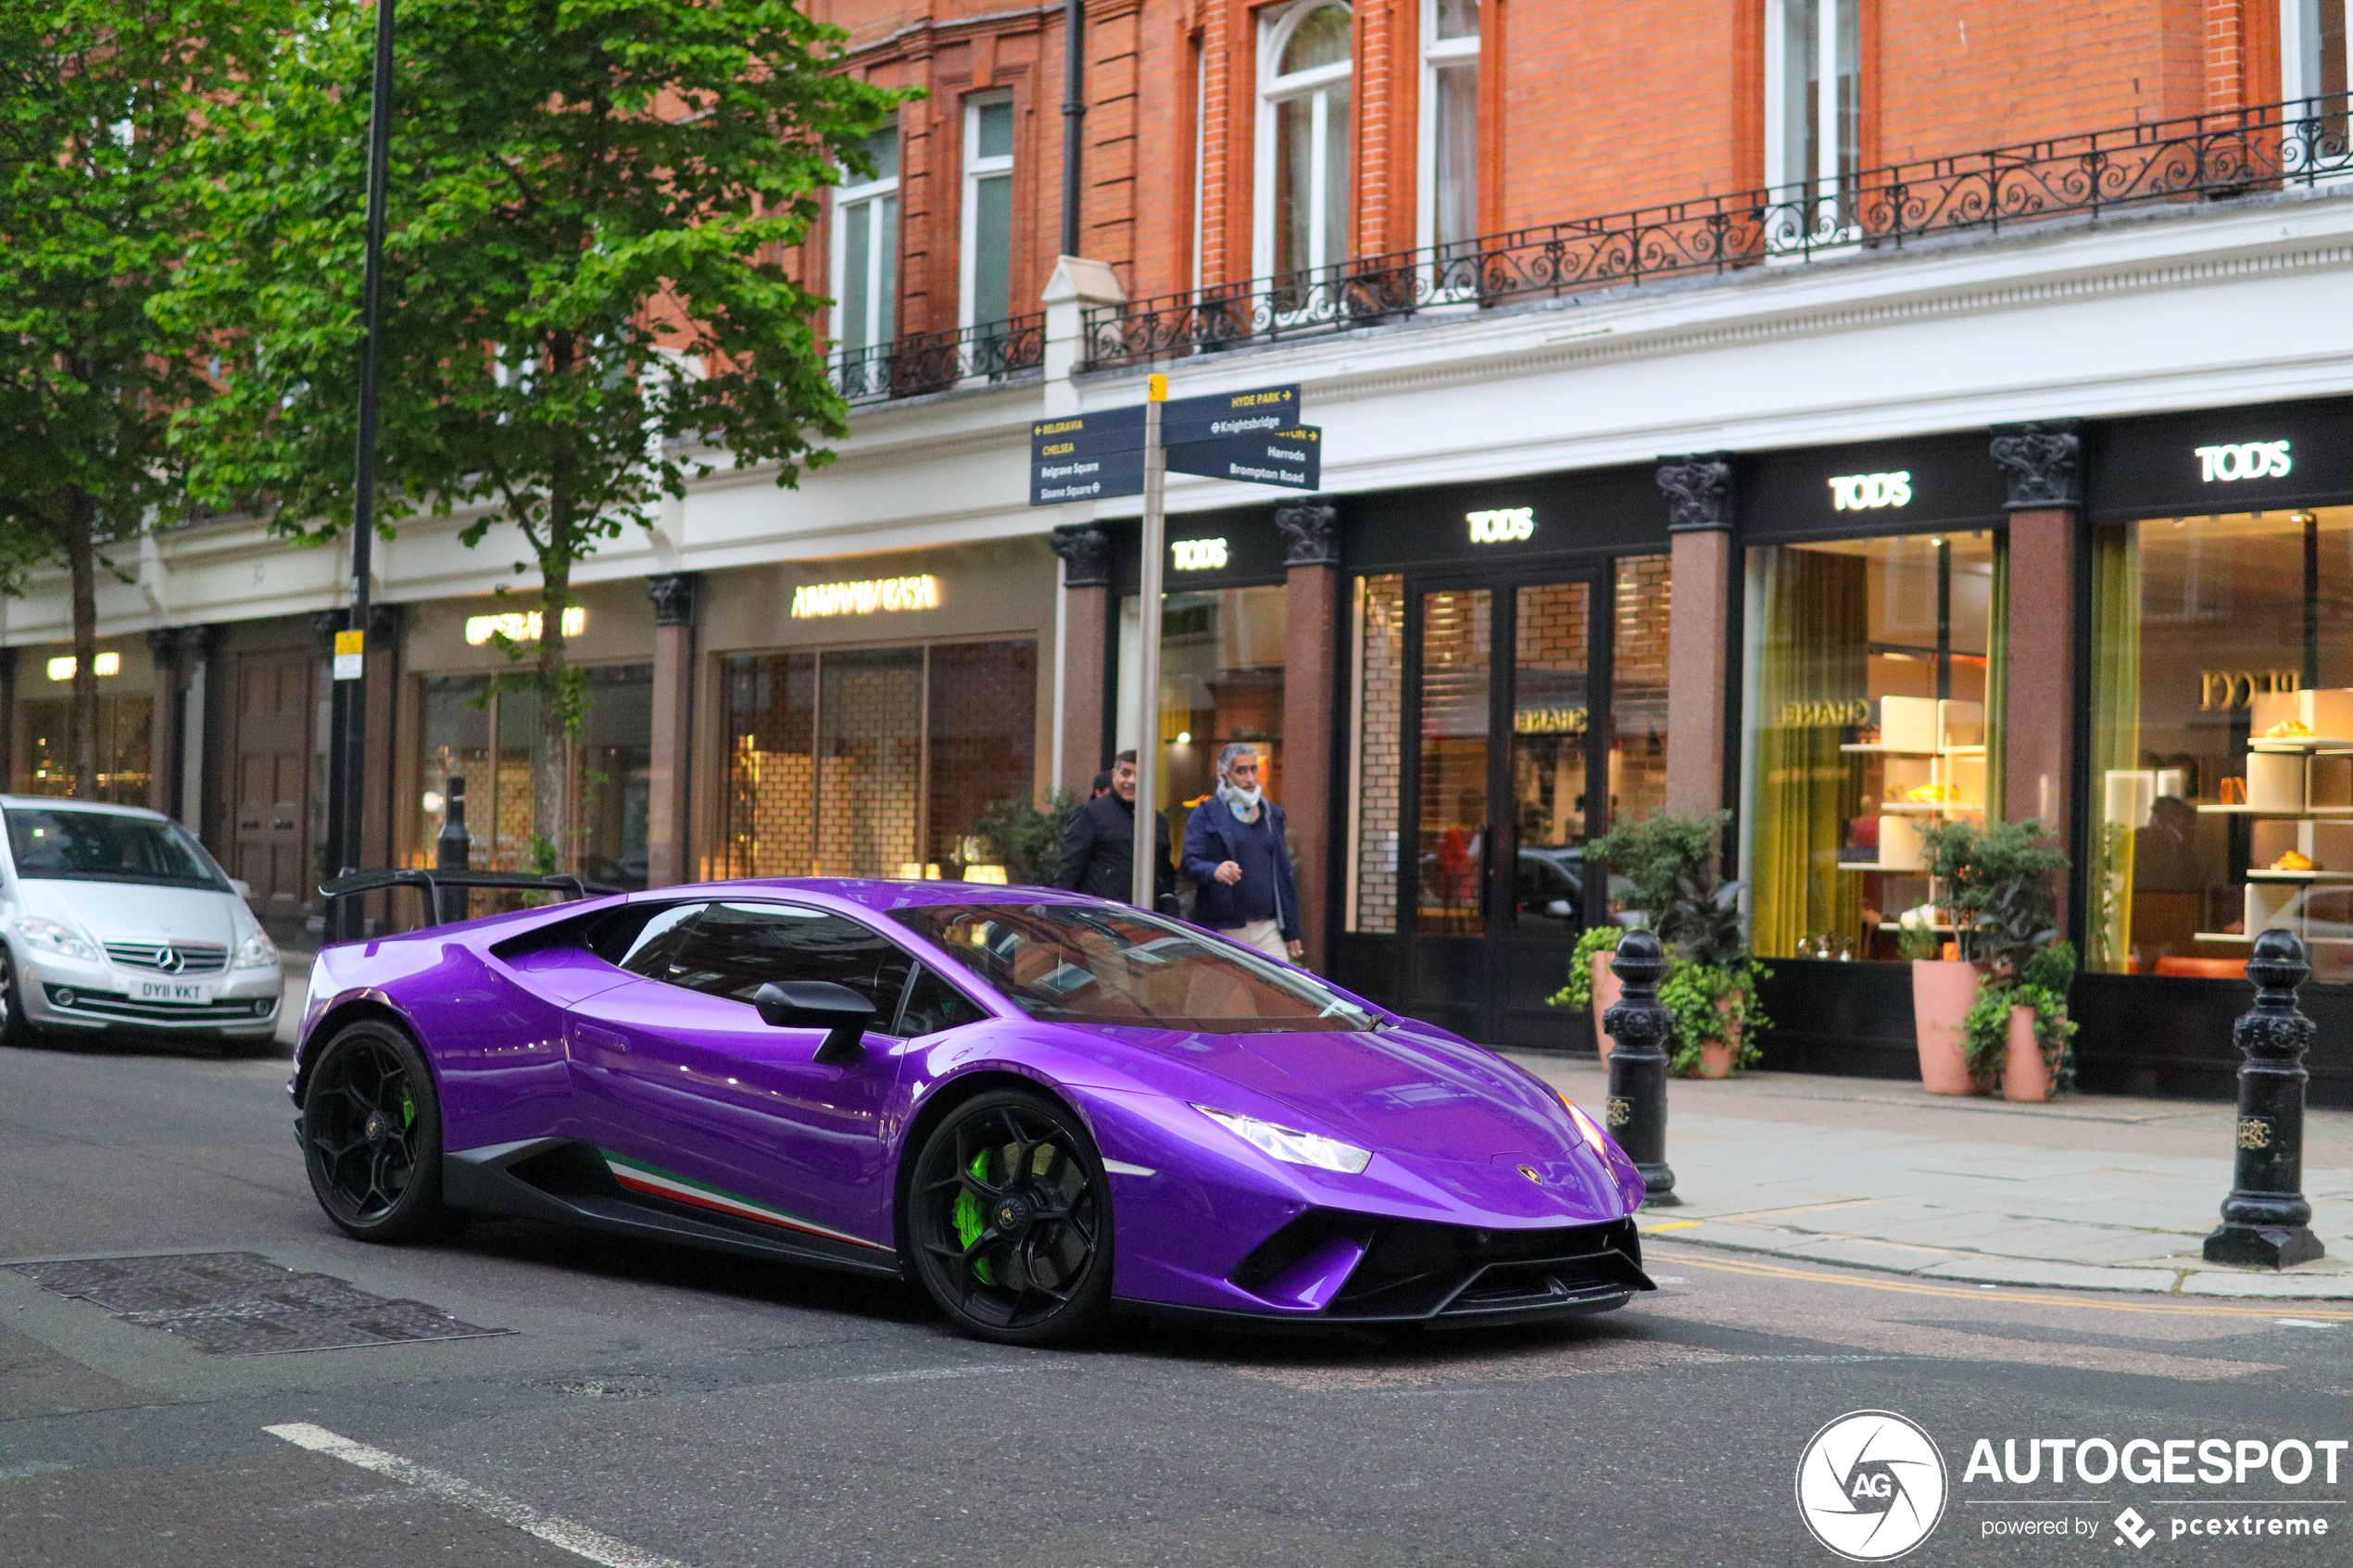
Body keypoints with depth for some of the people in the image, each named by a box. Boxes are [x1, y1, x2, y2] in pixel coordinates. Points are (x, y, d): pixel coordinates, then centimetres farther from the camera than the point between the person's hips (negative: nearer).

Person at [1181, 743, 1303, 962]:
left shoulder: (1272, 814, 17)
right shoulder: (1206, 814, 1)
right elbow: (1190, 862, -9)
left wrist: (1291, 931, 18)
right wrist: (1214, 871, -33)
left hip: (1267, 927, 4)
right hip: (1223, 931, -4)